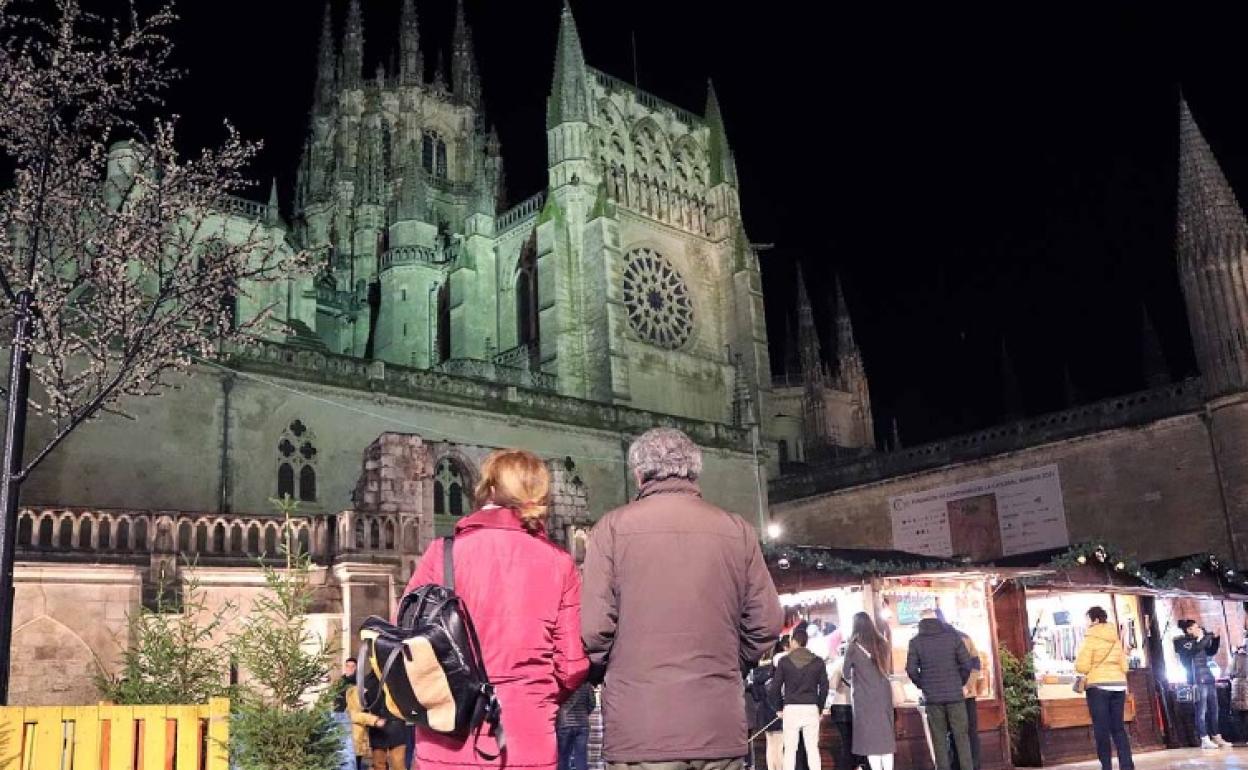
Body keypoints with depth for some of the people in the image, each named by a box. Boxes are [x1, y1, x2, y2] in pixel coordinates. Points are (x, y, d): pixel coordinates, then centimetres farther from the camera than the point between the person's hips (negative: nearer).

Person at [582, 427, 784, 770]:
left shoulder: (613, 527, -3)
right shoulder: (737, 531, 4)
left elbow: (594, 625, -7)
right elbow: (766, 623, 4)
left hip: (640, 729, -2)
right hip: (720, 727, 3)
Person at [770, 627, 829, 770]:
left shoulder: (784, 661, -1)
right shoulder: (818, 662, 4)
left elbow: (775, 687, -1)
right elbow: (824, 687, 5)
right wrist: (820, 709, 15)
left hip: (791, 709, -1)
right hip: (811, 709, 1)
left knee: (790, 749, 3)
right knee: (813, 748, 4)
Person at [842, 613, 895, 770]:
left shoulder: (853, 646, -6)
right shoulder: (882, 644, 6)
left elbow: (846, 673, 3)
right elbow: (889, 669, 13)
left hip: (864, 695, -4)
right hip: (884, 693, 4)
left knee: (870, 736, -1)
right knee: (886, 734, 9)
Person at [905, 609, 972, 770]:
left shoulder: (916, 641, -2)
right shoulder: (952, 636, 0)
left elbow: (911, 669, -6)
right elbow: (966, 663, -3)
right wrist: (960, 682, 11)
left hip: (932, 697, 0)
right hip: (955, 695, 0)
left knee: (939, 738, 6)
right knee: (961, 736, 6)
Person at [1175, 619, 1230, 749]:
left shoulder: (1199, 641, 16)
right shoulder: (1181, 642, -6)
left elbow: (1212, 652, 24)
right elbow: (1192, 651, -23)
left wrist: (1215, 638, 10)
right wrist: (1204, 637, -13)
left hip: (1209, 678, 8)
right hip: (1197, 680, -8)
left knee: (1214, 709, 9)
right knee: (1201, 711, -8)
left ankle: (1216, 737, 16)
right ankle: (1204, 740, -7)